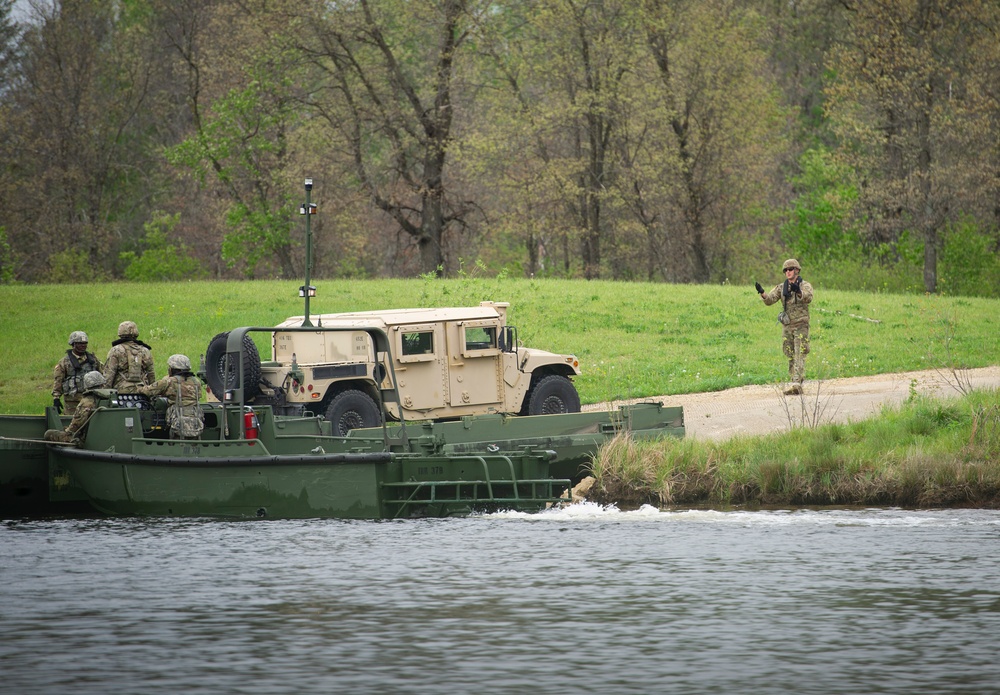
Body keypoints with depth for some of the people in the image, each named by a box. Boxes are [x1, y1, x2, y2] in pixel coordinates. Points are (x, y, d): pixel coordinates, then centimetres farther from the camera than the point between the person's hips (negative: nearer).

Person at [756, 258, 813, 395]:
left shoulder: (805, 286, -4)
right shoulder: (781, 288, 9)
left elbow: (808, 298, -25)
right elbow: (769, 300, -1)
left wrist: (798, 291, -46)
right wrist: (762, 293, -23)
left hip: (801, 326, -5)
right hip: (787, 326, 5)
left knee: (799, 356, -12)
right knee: (790, 357, 8)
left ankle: (797, 383, -21)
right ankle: (793, 383, 13)